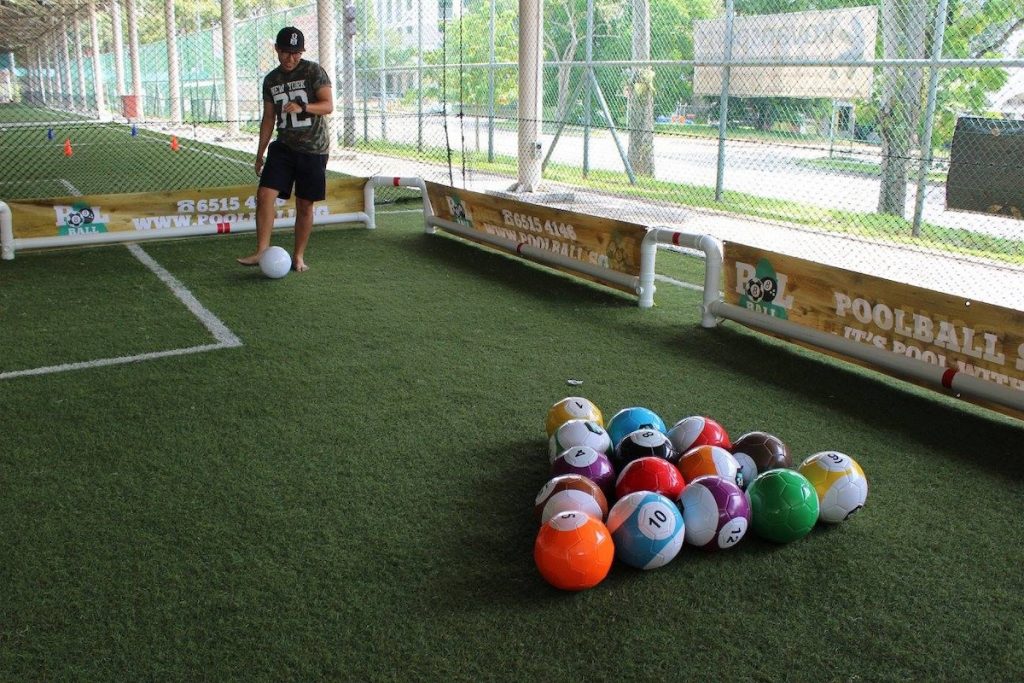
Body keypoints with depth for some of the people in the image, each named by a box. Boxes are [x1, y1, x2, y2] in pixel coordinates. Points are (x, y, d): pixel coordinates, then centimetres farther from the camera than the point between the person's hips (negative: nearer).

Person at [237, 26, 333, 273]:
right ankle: (262, 252, -11)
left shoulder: (314, 71, -4)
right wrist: (260, 154, 15)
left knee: (305, 205, 2)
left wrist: (302, 107, -29)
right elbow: (268, 118, 16)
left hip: (313, 149, -3)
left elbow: (328, 105, -11)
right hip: (283, 147, 4)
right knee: (265, 194, -13)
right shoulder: (271, 80, 10)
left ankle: (298, 257, 14)